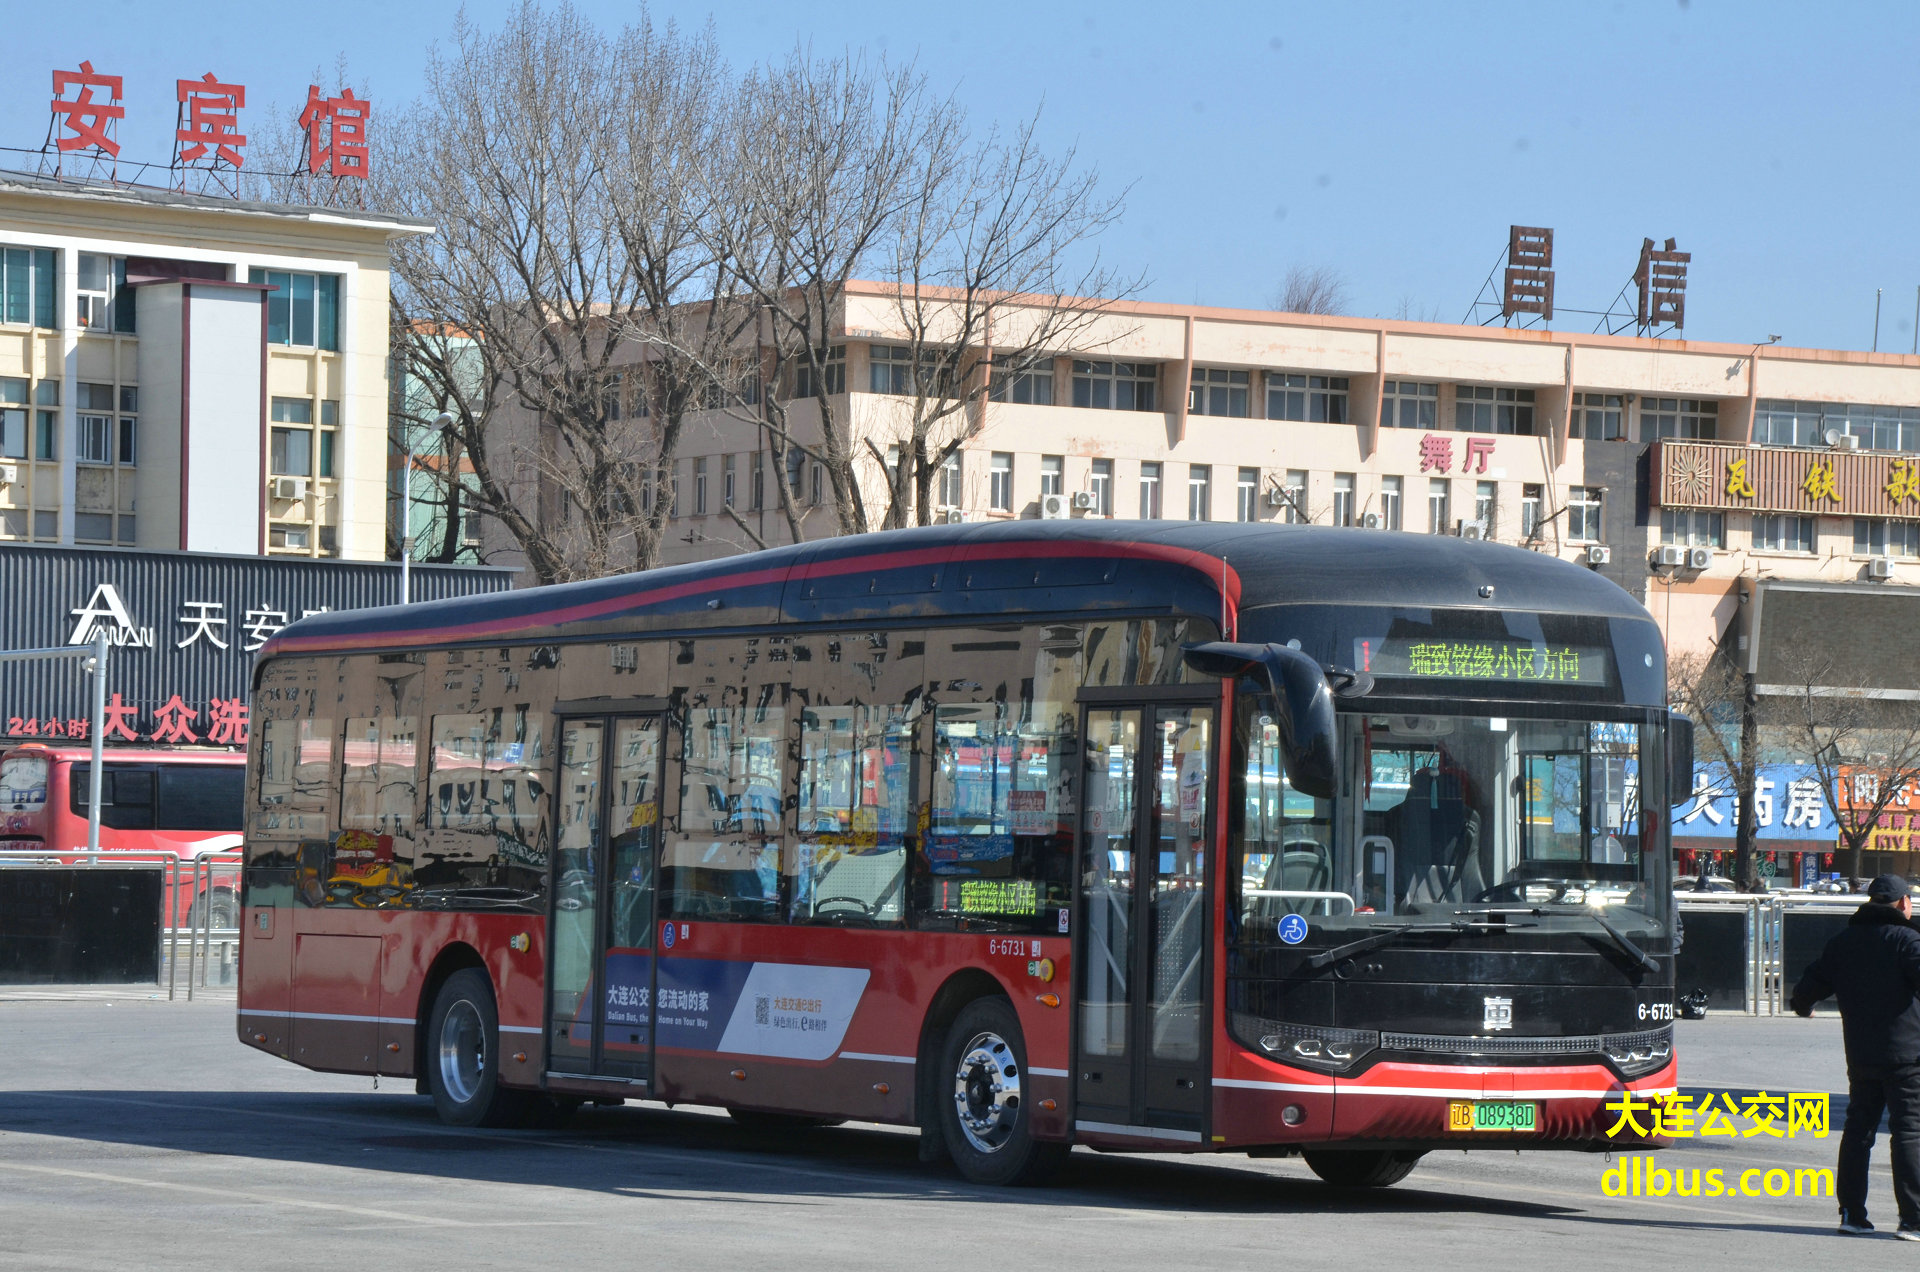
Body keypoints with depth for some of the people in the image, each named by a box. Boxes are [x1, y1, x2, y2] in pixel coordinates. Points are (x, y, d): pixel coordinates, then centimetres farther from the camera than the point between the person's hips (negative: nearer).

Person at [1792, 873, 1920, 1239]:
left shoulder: (1842, 942, 10)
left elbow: (1805, 992, 14)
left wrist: (1803, 1006, 35)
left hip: (1860, 1057, 5)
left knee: (1857, 1130, 12)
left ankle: (1852, 1213, 13)